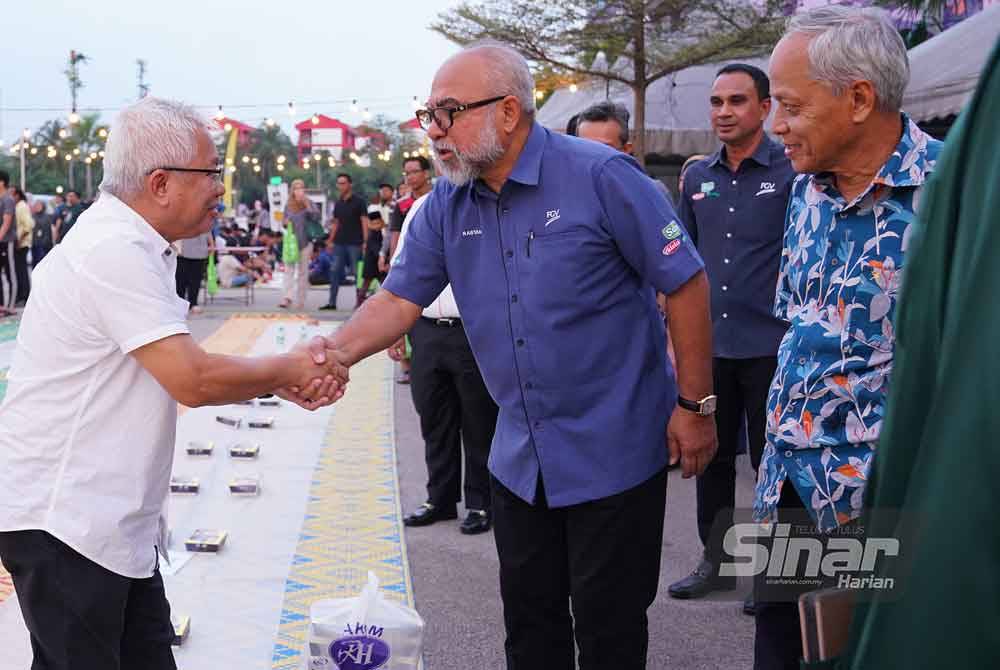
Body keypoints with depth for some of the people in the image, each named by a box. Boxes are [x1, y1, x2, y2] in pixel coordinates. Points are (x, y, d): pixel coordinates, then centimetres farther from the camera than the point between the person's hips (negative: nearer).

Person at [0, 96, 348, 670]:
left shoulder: (132, 248, 13)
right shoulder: (114, 253, -20)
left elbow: (180, 374, 13)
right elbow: (193, 381, -24)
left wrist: (283, 382, 0)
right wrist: (286, 370, -8)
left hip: (114, 520, 10)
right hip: (63, 519, -10)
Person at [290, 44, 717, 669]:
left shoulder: (601, 178, -16)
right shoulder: (445, 206, 1)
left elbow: (687, 284, -13)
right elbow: (400, 300, 2)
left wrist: (695, 404, -12)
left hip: (614, 451, -5)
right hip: (521, 457, 6)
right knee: (529, 619, 17)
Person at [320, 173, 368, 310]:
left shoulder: (358, 201, -4)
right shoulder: (338, 203, 13)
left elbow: (364, 222, -7)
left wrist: (365, 241, -15)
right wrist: (330, 240, 14)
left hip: (355, 243, -6)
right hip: (340, 242, 6)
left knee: (357, 272, -1)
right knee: (335, 271, 3)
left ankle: (359, 301, 7)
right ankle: (332, 302, 7)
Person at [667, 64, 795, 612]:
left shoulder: (791, 172, -7)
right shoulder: (698, 177, 8)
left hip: (770, 346, -5)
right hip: (709, 345, 5)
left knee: (772, 463, 5)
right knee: (711, 457, 14)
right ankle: (714, 561, 28)